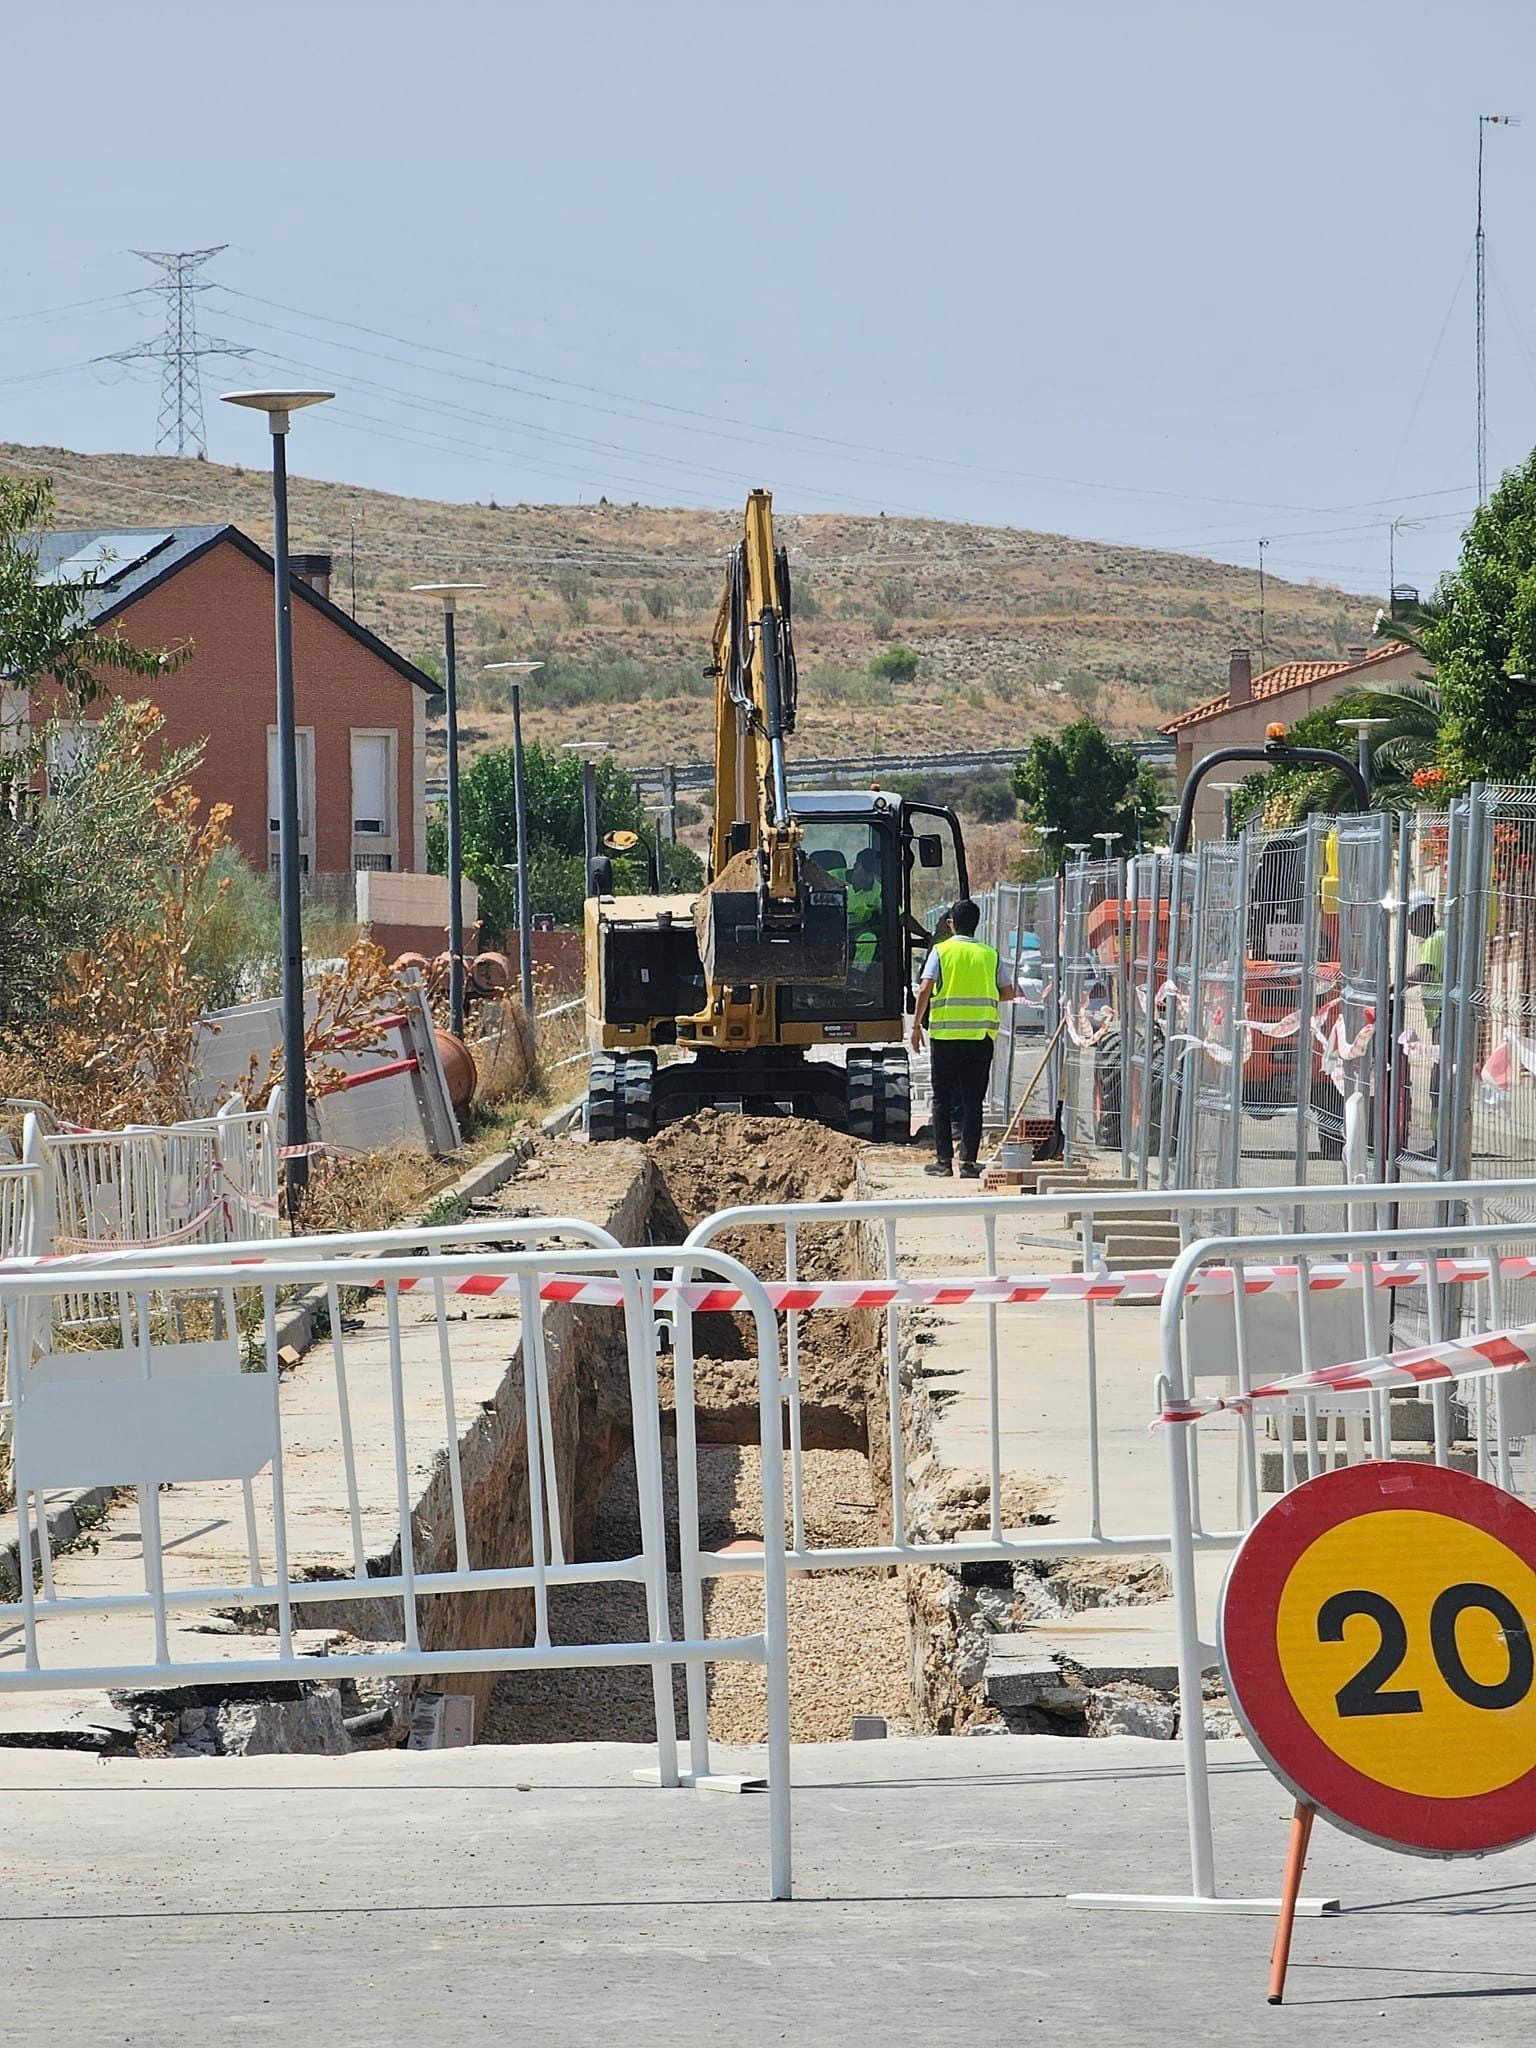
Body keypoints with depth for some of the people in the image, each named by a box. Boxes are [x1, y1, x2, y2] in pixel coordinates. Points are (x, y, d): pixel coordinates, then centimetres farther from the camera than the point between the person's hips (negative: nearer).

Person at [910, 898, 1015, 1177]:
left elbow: (925, 989, -9)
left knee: (942, 1099, 8)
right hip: (982, 1035, 1)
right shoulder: (990, 955, 6)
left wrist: (916, 1024, -1)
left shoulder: (941, 951, 0)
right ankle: (968, 1162, 0)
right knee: (973, 1100, 4)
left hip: (946, 1034, -1)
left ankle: (943, 1159, 4)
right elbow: (1008, 993, 7)